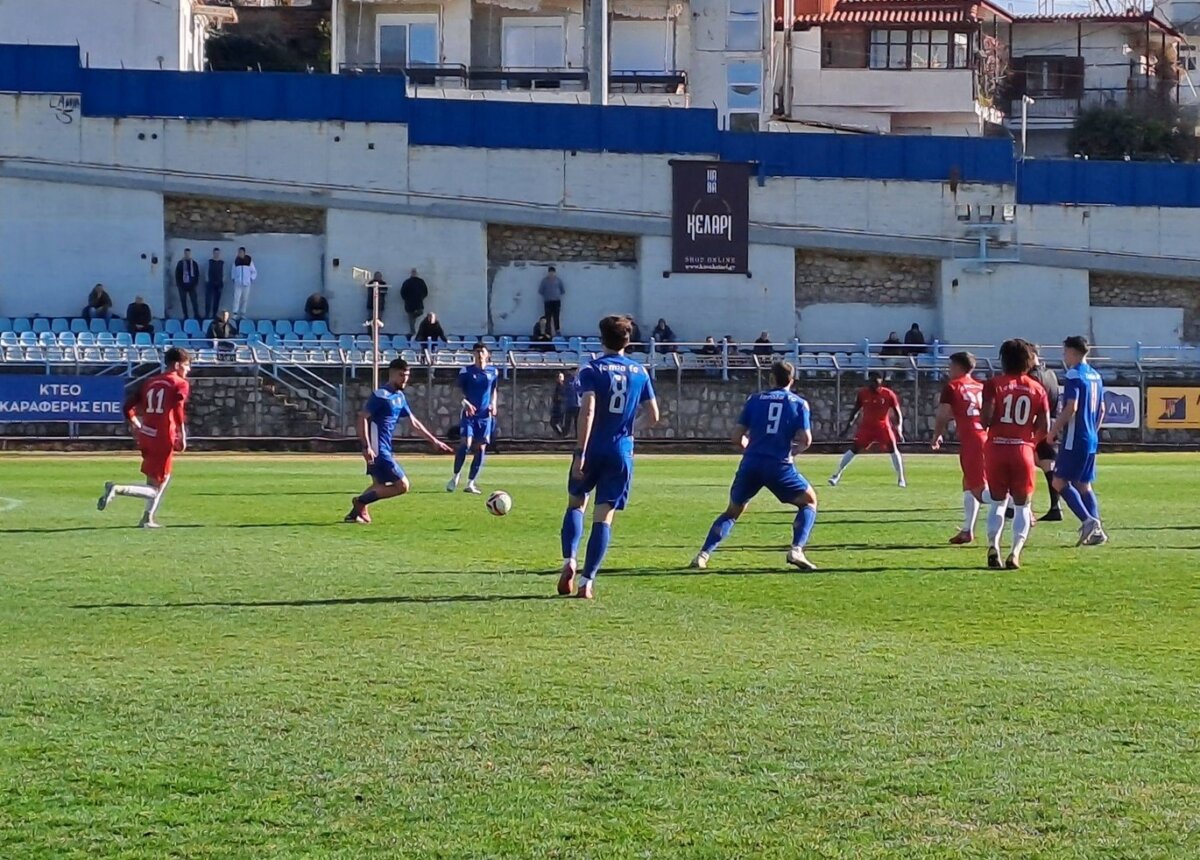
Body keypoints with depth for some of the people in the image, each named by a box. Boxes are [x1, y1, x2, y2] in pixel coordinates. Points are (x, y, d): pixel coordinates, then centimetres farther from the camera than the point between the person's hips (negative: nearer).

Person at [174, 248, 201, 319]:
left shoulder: (194, 263, 6)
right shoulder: (180, 263, 4)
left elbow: (197, 274, 8)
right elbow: (177, 274, 3)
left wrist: (196, 284, 0)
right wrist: (177, 284, -4)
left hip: (192, 285, 0)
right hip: (182, 285, 0)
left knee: (194, 300, -6)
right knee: (183, 301, 2)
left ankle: (196, 315, -6)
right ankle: (185, 316, 7)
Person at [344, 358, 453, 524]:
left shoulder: (400, 397, 14)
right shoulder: (381, 395, -14)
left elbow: (413, 423, 22)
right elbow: (362, 417, -20)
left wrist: (434, 441, 21)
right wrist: (366, 447, -27)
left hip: (385, 449, 10)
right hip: (377, 449, -10)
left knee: (380, 486, 21)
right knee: (402, 485, -10)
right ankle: (361, 502, -3)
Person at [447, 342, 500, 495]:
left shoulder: (493, 372, 8)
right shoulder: (466, 371, 0)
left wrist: (494, 404, 1)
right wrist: (465, 403, -20)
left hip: (485, 415, 3)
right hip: (469, 414, -3)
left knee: (481, 448, -2)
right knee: (466, 443, -18)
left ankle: (470, 483, 5)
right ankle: (455, 477, 0)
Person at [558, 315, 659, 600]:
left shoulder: (592, 370, -5)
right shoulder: (640, 372, 7)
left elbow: (588, 410, -16)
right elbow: (654, 417, 9)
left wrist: (580, 453, -17)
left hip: (593, 449, -2)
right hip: (621, 453, 2)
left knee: (575, 503, 17)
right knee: (604, 517, 2)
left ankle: (569, 561, -5)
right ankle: (587, 581, -5)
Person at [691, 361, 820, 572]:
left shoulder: (755, 400, 10)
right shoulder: (799, 403, 6)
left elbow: (737, 437, 7)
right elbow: (805, 440, -3)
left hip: (751, 463, 2)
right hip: (780, 465, -2)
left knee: (733, 511, 20)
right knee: (809, 501, 18)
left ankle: (703, 554, 7)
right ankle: (796, 550, -2)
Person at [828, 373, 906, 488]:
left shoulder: (889, 394, -10)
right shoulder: (863, 394, -5)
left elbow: (897, 413, -5)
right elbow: (855, 411, 6)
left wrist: (899, 430, -16)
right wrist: (848, 427, 3)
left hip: (883, 426, -1)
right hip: (866, 426, 1)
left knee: (893, 449, -12)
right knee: (854, 449, -5)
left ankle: (901, 479, 0)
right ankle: (837, 475, 4)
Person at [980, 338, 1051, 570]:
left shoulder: (994, 384, -3)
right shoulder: (1037, 389, 4)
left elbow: (986, 419, -12)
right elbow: (1044, 428, 1)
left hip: (997, 448, 0)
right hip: (1023, 450, 0)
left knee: (997, 501, 13)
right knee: (1022, 504, 10)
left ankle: (993, 546, -8)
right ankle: (1015, 552, -7)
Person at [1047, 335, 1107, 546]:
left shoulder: (1074, 375, -12)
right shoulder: (1095, 376, 14)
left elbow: (1071, 408, -19)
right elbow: (1101, 409, 19)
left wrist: (1054, 430, -11)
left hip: (1074, 439, -8)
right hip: (1091, 440, 8)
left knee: (1060, 482, -4)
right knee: (1084, 485, 12)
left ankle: (1088, 520, -16)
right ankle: (1096, 529, 3)